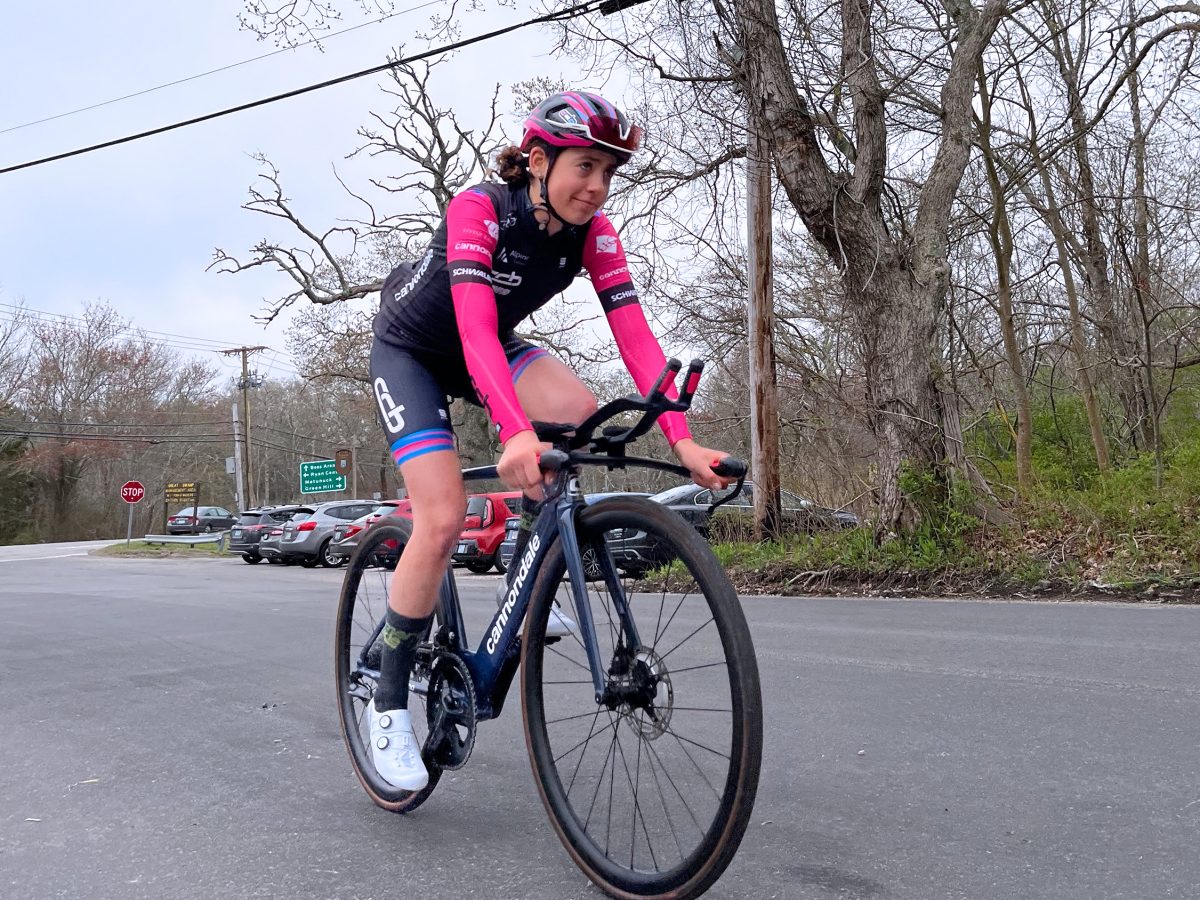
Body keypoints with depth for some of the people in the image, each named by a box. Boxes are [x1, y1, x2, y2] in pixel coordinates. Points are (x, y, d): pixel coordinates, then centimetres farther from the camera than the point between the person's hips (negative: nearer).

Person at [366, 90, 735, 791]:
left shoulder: (593, 233, -15)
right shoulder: (479, 210, -30)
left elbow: (635, 334, -23)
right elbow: (474, 327, -43)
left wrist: (683, 440, -36)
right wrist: (516, 433, -58)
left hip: (488, 350, 5)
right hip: (411, 350, -5)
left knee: (579, 411, -27)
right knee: (443, 519, -20)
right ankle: (389, 703, -3)